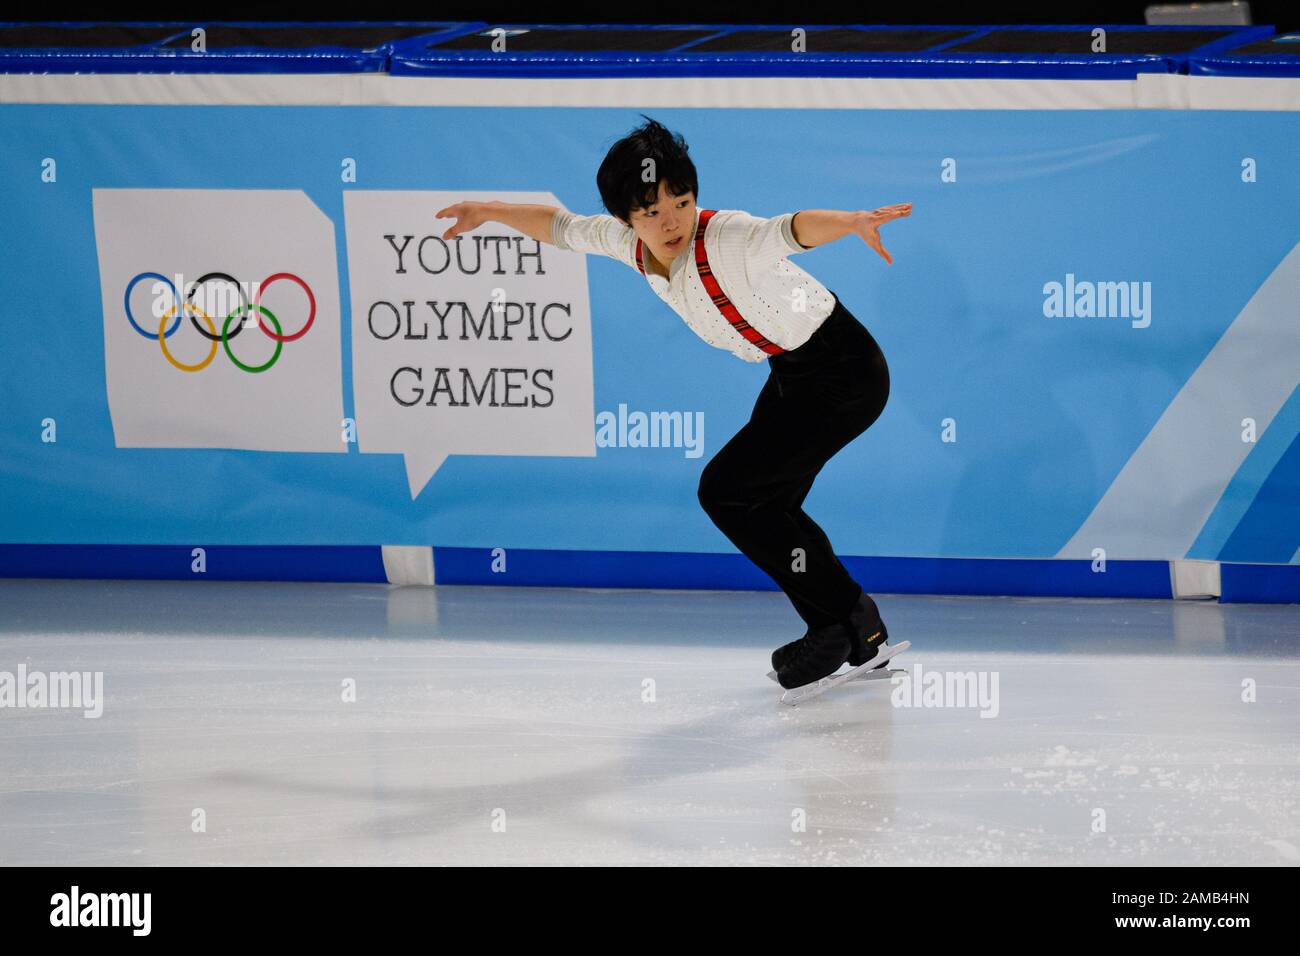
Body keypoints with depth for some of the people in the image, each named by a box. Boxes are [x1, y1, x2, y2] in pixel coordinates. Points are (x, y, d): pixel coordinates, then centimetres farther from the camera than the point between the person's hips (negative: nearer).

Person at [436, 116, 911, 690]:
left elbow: (794, 230, -50)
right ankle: (859, 633, 29)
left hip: (845, 375, -9)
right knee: (763, 506, 17)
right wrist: (490, 211, 20)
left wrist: (854, 223, -69)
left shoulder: (728, 238, -29)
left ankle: (843, 620, -2)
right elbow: (562, 228, 14)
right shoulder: (630, 243, -6)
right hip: (791, 374, 9)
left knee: (726, 490, -10)